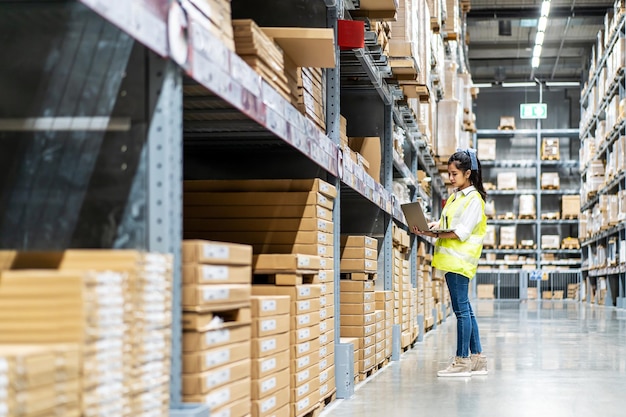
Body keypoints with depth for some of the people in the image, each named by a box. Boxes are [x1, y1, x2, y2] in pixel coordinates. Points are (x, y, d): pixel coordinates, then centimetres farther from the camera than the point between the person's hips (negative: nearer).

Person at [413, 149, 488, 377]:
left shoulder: (474, 198, -9)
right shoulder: (455, 196, 18)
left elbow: (462, 232, -16)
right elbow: (446, 222, 19)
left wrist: (435, 235, -20)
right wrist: (434, 226, -1)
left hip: (460, 260, -9)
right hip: (452, 259, 9)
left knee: (461, 309, -7)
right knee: (464, 309, 11)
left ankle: (462, 361, -4)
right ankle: (477, 359, 16)